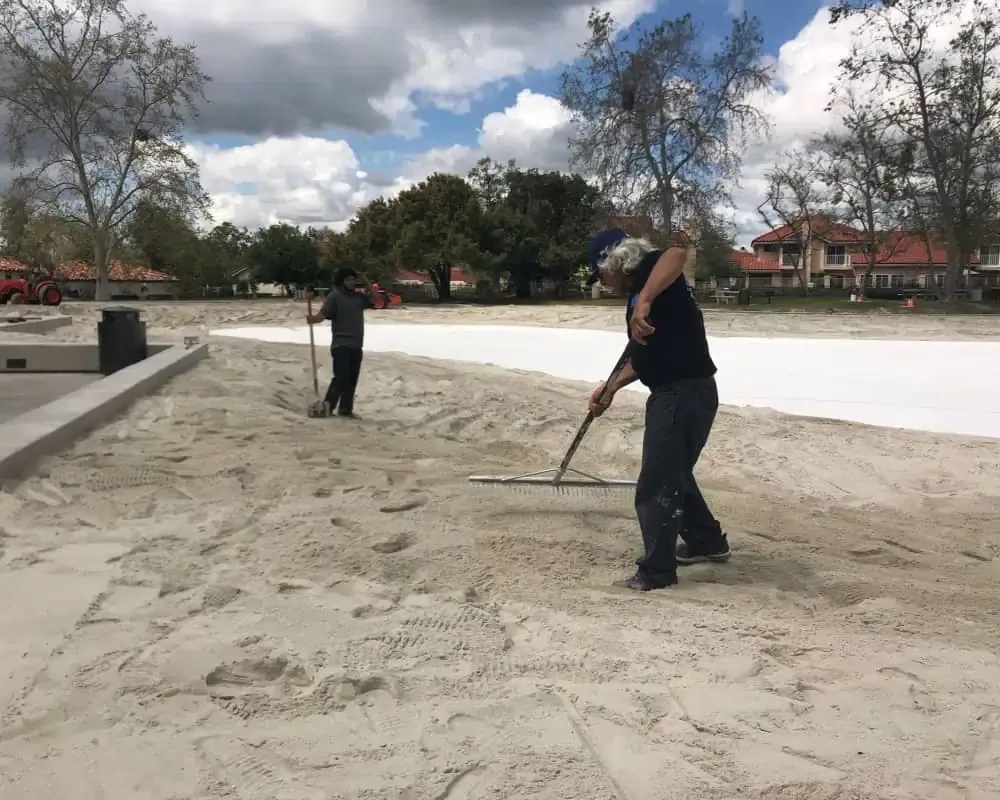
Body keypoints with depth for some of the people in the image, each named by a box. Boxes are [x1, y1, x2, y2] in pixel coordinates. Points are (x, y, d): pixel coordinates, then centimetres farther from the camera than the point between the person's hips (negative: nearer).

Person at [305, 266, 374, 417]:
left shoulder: (359, 296, 13)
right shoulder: (334, 296, -7)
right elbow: (322, 314, -15)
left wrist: (366, 283, 10)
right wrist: (312, 319, -37)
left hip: (356, 345, 7)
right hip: (341, 344, -7)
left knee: (352, 379, 9)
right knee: (341, 377, -17)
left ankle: (345, 409, 15)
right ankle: (327, 405, -13)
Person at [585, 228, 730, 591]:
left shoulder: (651, 270, -10)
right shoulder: (637, 295, 19)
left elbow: (677, 254, -35)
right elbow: (644, 357, 23)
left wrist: (644, 301, -42)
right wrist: (610, 388, 18)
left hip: (686, 394, -11)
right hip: (675, 394, 11)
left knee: (657, 487, -1)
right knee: (673, 475, 25)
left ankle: (657, 571, 10)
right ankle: (707, 541, 42)